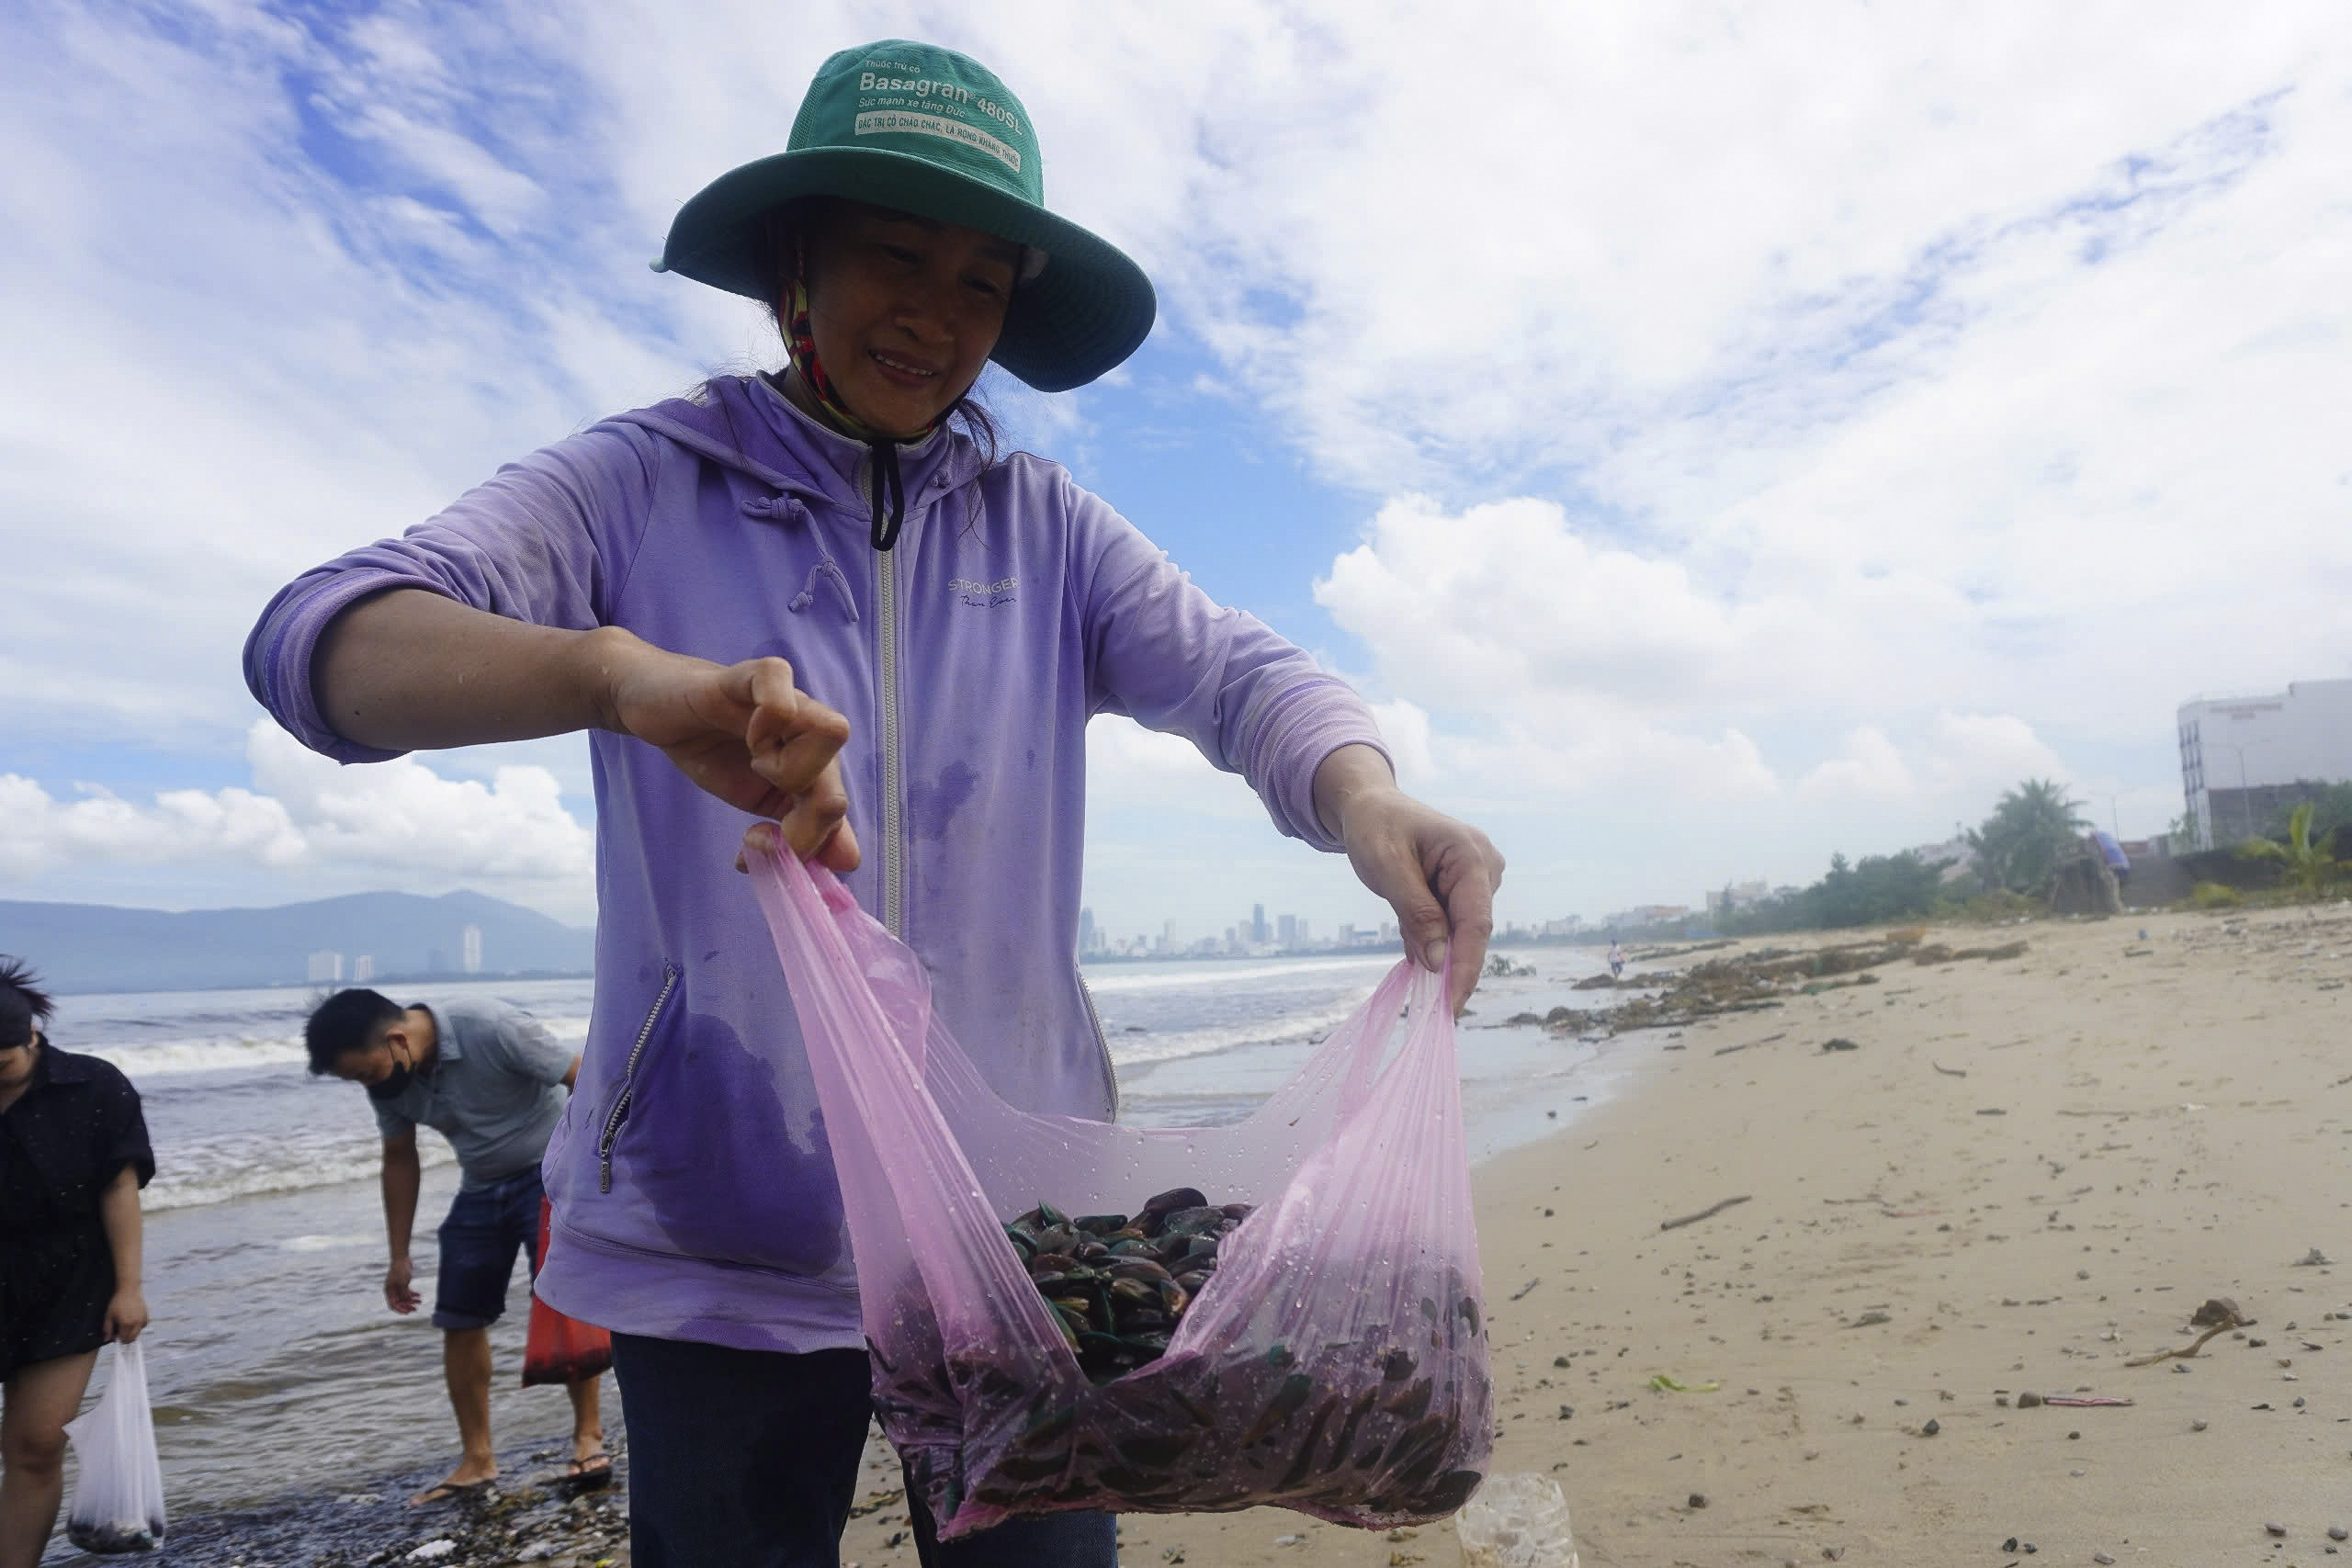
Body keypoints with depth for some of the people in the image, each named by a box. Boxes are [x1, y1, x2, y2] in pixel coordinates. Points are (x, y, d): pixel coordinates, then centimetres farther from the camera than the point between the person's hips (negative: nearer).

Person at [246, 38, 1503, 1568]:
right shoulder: (642, 483, -1)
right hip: (722, 1239, -1)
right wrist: (626, 674, -36)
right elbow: (320, 640, -15)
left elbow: (1235, 669, -6)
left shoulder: (1046, 526, 7)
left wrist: (1367, 799, -30)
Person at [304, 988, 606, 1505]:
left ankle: (588, 1435, 3)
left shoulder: (493, 1030, -29)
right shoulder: (387, 1080, -8)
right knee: (459, 1320, 4)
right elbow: (400, 1160, 6)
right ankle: (477, 1458, 15)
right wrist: (400, 1257, 9)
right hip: (482, 1188, 6)